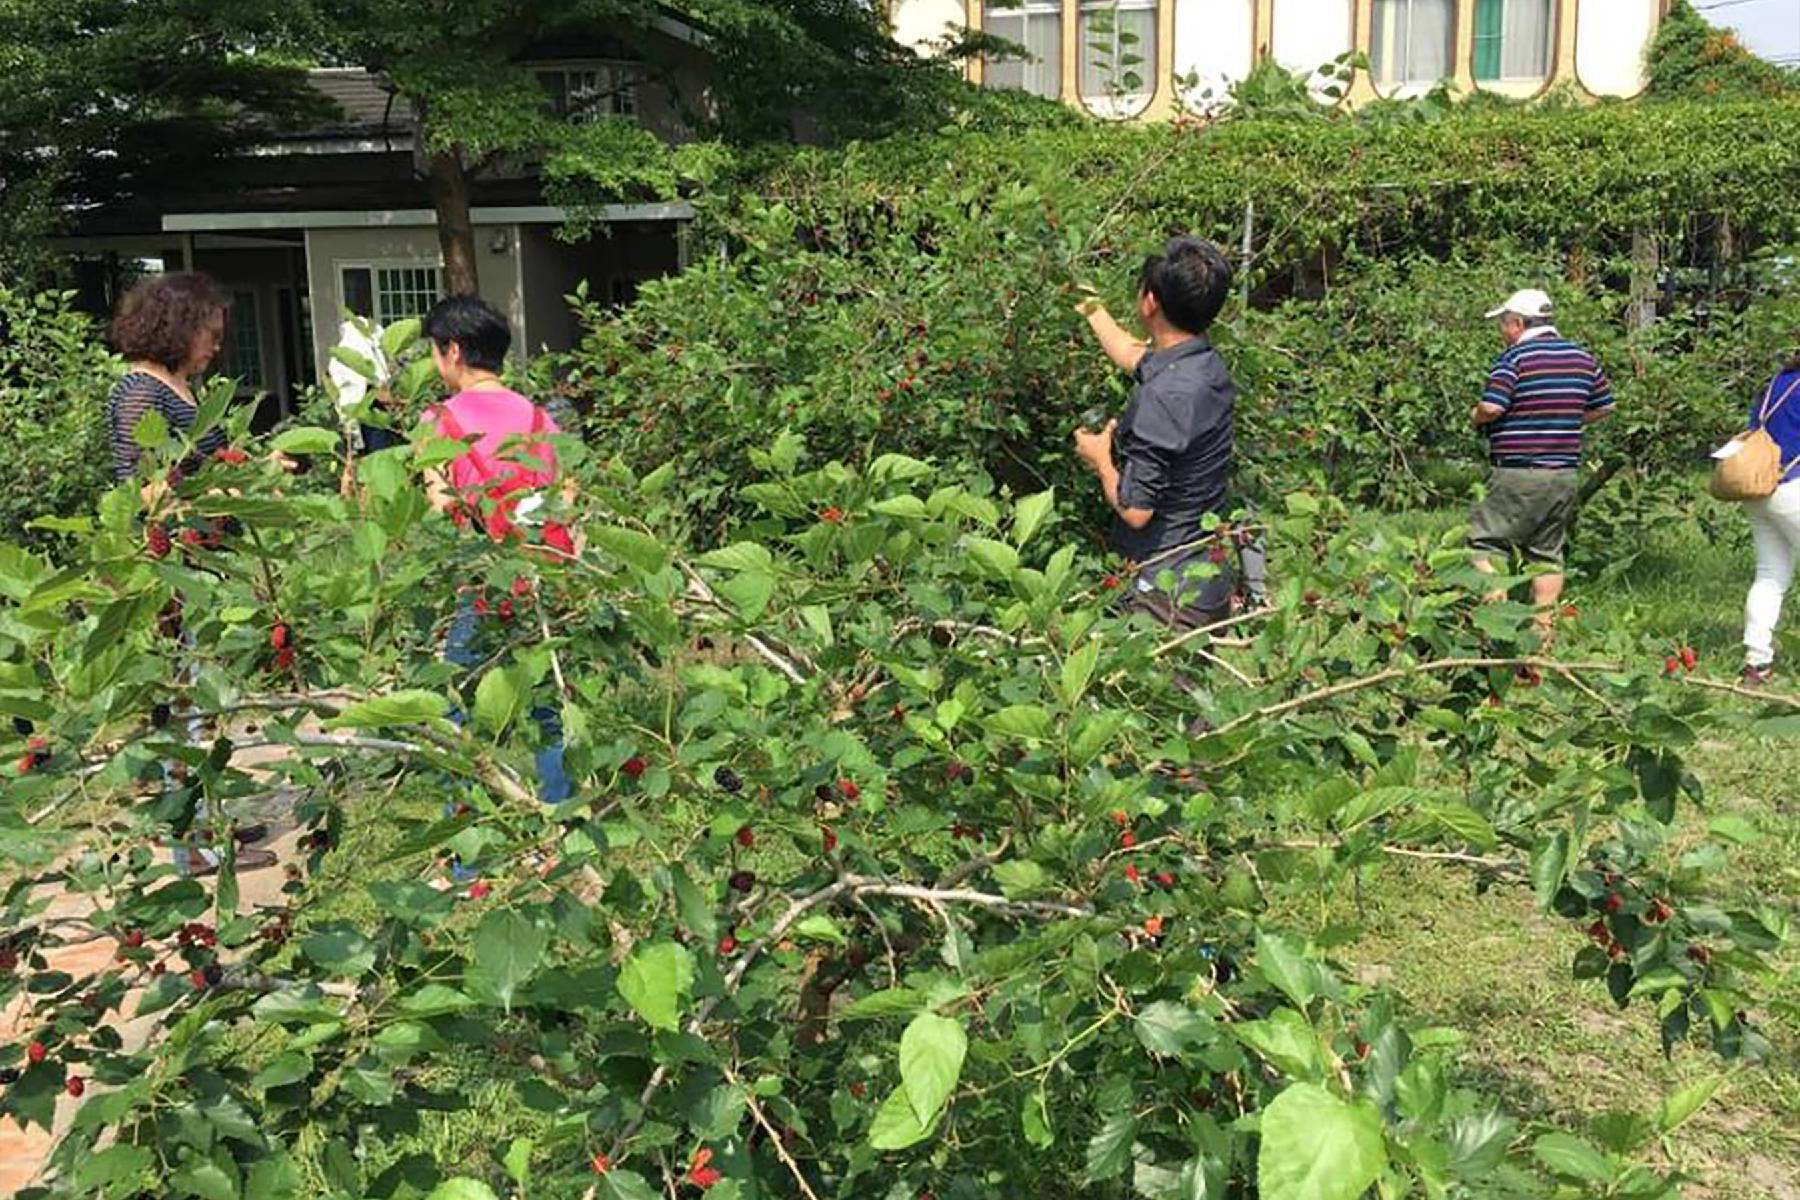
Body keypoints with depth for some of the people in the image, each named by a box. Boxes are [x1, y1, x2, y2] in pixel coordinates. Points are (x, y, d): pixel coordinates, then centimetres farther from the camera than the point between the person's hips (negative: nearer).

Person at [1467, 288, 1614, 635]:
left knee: (1485, 547, -1)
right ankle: (1543, 630, 17)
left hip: (1518, 473, -7)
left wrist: (1475, 416, 1)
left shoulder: (1515, 357, -10)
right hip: (1566, 473, 7)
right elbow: (1604, 407, 18)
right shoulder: (1584, 358, 11)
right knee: (1547, 555, 14)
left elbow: (1491, 407, -19)